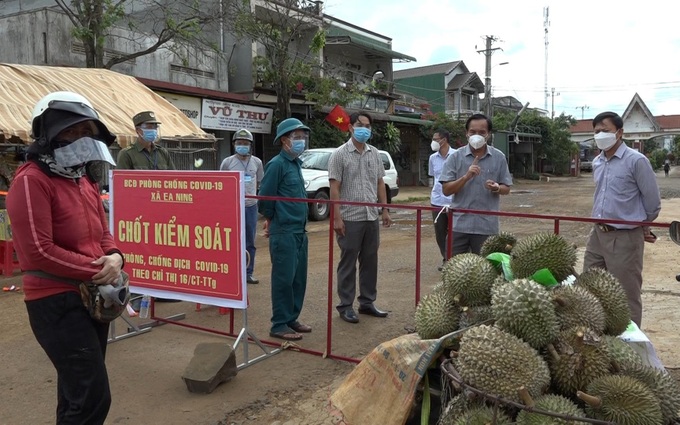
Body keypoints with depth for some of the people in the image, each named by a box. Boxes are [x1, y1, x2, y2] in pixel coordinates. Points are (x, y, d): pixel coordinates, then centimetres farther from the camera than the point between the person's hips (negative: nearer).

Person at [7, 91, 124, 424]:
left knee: (77, 389, 20)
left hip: (92, 297, 9)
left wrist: (115, 257, -7)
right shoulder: (31, 180, -15)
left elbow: (102, 232, 16)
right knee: (93, 394, -9)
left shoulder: (84, 180, 12)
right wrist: (97, 270, -16)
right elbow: (38, 252, -21)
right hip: (57, 302, -9)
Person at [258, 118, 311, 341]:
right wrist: (272, 220, 2)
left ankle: (292, 318, 26)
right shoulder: (277, 164, -12)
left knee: (299, 278, 13)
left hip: (300, 231, 8)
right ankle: (279, 325, 8)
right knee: (284, 279, -2)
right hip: (283, 232, -8)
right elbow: (265, 197, -12)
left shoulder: (296, 163, 15)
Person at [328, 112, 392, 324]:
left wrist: (385, 210, 10)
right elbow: (334, 188, -10)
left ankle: (367, 302, 24)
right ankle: (345, 306, 13)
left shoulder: (374, 153, 11)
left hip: (372, 217, 5)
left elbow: (380, 183, 15)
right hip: (350, 218, -5)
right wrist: (337, 217, -15)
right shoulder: (340, 154, -6)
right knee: (348, 263, 3)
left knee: (370, 261, 12)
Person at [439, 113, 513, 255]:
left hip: (487, 226, 1)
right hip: (459, 225, 0)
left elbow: (506, 189, 8)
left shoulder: (499, 158, 3)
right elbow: (446, 190, -4)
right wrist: (466, 177, -19)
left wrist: (497, 188, -15)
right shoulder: (455, 157, -1)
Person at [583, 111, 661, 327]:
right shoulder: (597, 163, 10)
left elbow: (652, 201, -5)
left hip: (625, 237, -7)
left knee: (627, 297, 3)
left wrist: (643, 226, 8)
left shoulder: (636, 161, -12)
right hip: (597, 234, 7)